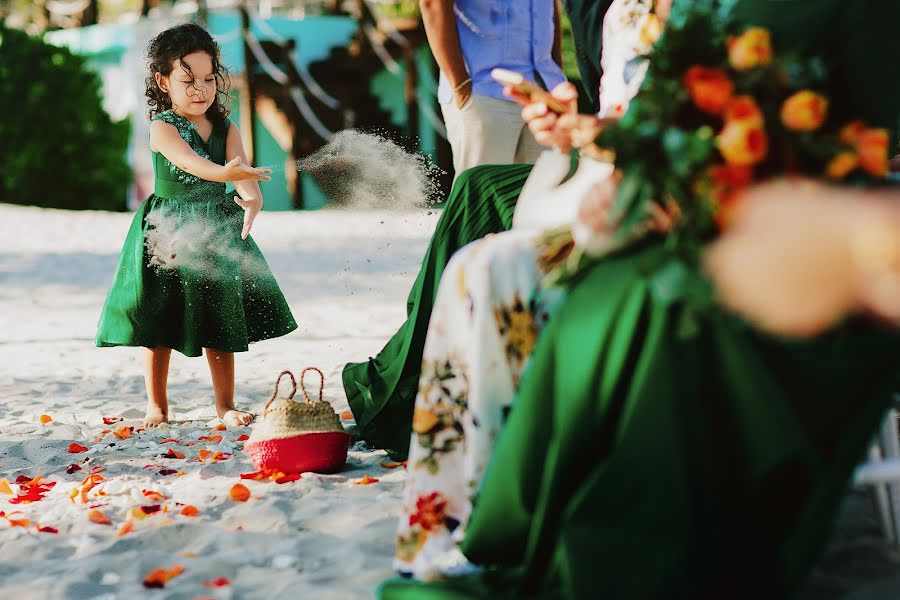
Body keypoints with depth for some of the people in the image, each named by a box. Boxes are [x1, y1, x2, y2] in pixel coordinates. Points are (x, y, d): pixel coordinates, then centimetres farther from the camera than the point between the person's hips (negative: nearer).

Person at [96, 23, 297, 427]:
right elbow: (190, 162, -30)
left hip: (217, 232, 3)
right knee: (158, 324, 4)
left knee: (220, 323, 7)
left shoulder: (227, 130, 3)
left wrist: (251, 199, -33)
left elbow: (243, 177, -9)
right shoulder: (162, 128, -11)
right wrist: (224, 173, -50)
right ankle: (157, 406, 19)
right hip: (169, 234, -3)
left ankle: (225, 405, 20)